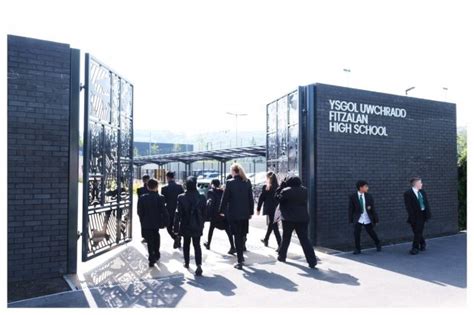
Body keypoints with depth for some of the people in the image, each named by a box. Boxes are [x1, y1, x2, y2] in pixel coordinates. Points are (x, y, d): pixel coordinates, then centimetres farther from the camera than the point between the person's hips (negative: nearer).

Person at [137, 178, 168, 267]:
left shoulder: (142, 198, -7)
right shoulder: (160, 198, -14)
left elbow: (140, 212, -2)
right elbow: (164, 211, -13)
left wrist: (142, 222, 9)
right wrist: (166, 222, -3)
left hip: (146, 224, 0)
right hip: (156, 223, 0)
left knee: (150, 242, 7)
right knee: (156, 239, 22)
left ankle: (152, 259, 7)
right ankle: (156, 256, 33)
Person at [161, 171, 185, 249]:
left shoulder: (164, 189, -13)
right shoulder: (180, 187, -4)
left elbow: (163, 201, -9)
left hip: (169, 211, -3)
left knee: (169, 227, 11)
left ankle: (176, 237, -13)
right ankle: (179, 242, 26)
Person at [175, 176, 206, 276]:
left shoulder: (181, 197, -13)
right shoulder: (202, 197, -9)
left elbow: (178, 213, -11)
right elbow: (204, 213, -1)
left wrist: (176, 227, -3)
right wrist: (202, 224, 13)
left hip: (185, 226, 0)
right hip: (197, 226, 0)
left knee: (186, 244, 20)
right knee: (197, 245, 5)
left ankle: (186, 262, 32)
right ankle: (198, 265, -11)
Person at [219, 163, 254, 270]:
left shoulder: (230, 183, -11)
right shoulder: (247, 182, 2)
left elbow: (225, 198, -8)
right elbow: (251, 198, 4)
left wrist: (222, 211, 4)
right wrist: (251, 212, 11)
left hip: (233, 214, -4)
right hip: (245, 213, 4)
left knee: (237, 236, 1)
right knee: (242, 236, 19)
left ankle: (240, 261, 2)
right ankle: (241, 256, 32)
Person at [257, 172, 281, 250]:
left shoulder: (265, 187, -8)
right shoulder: (278, 188, 2)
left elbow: (261, 198, -5)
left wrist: (258, 209, 3)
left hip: (269, 209, -5)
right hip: (277, 209, 5)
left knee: (274, 226, -3)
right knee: (271, 225, 21)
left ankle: (280, 245, -10)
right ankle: (266, 239, 40)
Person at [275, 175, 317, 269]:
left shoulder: (286, 191, -13)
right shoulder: (304, 190, 2)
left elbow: (277, 197, 2)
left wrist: (282, 185, 4)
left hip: (289, 219, -2)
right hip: (303, 218, 3)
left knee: (286, 238, 15)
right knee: (304, 239, 1)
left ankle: (282, 256, 28)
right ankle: (312, 261, -6)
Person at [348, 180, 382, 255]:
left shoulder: (369, 196, -1)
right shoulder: (352, 197, -6)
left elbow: (373, 208, 2)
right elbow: (351, 209, -4)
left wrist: (376, 219, 2)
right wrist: (351, 220, -6)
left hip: (367, 219, 2)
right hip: (358, 219, -1)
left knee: (371, 232, 14)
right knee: (356, 233, -9)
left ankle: (378, 244, 42)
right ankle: (357, 249, 9)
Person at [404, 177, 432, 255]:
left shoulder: (423, 192, 12)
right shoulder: (408, 194, -9)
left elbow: (426, 203, 12)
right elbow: (408, 207, -13)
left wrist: (428, 213, 2)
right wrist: (412, 217, -18)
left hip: (423, 214, 4)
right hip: (415, 215, -4)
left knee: (418, 232, 3)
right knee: (417, 232, 5)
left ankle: (415, 248, 10)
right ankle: (422, 243, 31)